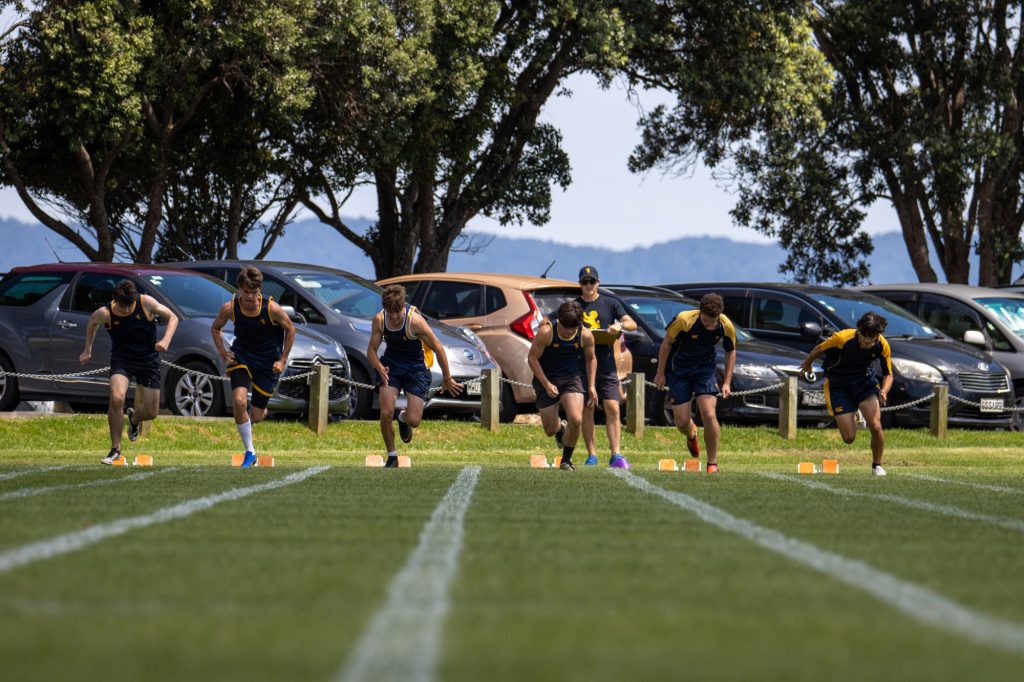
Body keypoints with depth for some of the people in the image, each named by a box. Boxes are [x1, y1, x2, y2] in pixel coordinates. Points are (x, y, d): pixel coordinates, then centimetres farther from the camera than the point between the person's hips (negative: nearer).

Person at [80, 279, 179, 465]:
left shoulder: (146, 303, -18)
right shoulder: (105, 313, -17)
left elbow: (172, 317, -8)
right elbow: (92, 322, 8)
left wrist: (166, 340, -25)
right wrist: (87, 350, 13)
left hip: (148, 359, 1)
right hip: (121, 359, -1)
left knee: (151, 412, 1)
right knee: (116, 398, -27)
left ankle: (134, 418, 42)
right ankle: (115, 449, -12)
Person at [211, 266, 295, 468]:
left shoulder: (272, 309, -22)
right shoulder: (230, 308, -17)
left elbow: (290, 330, -4)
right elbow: (215, 328, 5)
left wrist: (282, 360, -5)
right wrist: (223, 353, -6)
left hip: (267, 363, -1)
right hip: (241, 358, 1)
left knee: (256, 417, 4)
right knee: (239, 401, -25)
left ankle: (261, 410, 47)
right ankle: (250, 453, -9)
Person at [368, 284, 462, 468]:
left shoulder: (415, 320, -26)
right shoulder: (379, 320, -15)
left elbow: (438, 348, -16)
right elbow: (371, 349, -3)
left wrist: (447, 379, -8)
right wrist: (380, 368, -25)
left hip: (415, 367, -2)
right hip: (391, 365, 2)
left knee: (413, 421, -8)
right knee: (386, 413, -12)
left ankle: (403, 418, 32)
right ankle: (392, 457, 10)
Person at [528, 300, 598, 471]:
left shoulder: (585, 335, -12)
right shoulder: (546, 332, -22)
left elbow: (591, 359, 7)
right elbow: (532, 358, -13)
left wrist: (591, 386, 2)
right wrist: (546, 384, -18)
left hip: (571, 378, 1)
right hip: (546, 379, -1)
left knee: (576, 420, -20)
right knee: (550, 430, 4)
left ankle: (567, 459, 3)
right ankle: (561, 428, 45)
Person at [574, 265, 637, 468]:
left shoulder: (610, 304, 10)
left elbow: (633, 324, 4)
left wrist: (620, 325, -17)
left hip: (606, 365, 0)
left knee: (612, 409, -7)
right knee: (587, 409, -1)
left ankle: (616, 455, -9)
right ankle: (592, 455, 4)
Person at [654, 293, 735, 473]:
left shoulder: (726, 327, -17)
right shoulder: (684, 320, -26)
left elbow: (730, 351, 2)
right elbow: (666, 343, -10)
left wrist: (727, 382, -1)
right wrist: (660, 373, -4)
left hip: (705, 368, 1)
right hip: (678, 369, -1)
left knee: (709, 416, -16)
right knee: (681, 422, -1)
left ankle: (712, 464, -2)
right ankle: (691, 434, 39)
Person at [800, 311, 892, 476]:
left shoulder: (882, 345, -21)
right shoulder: (842, 338, -30)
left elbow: (888, 374, -6)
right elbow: (818, 350, -10)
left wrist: (884, 391, -28)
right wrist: (807, 364, 11)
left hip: (865, 381, 2)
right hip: (839, 386, -1)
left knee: (876, 426, -20)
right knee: (849, 438, -5)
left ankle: (877, 465, 7)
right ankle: (853, 417, 34)